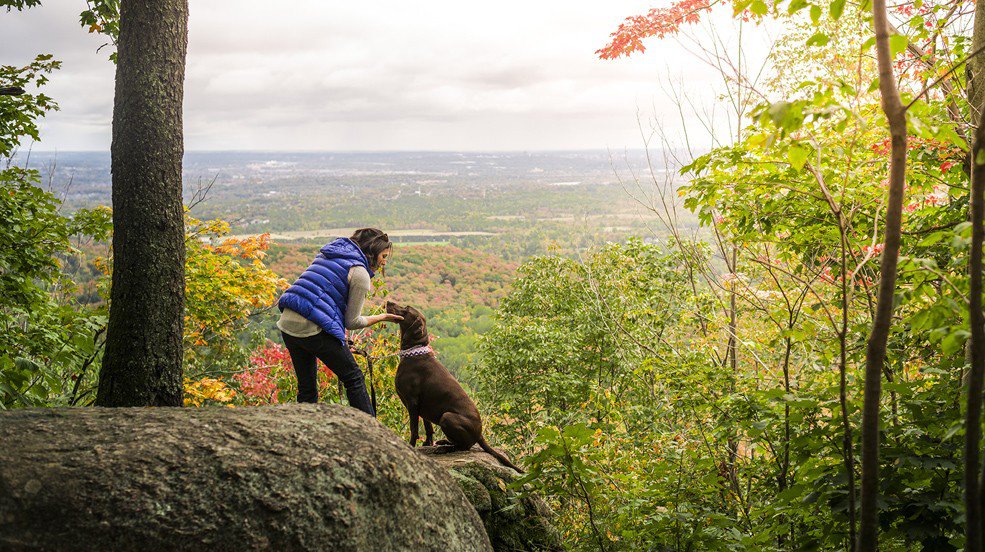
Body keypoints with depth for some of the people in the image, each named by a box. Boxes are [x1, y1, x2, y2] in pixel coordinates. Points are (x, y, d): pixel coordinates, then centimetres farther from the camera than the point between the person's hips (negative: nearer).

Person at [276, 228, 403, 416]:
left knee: (306, 388, 17)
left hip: (287, 323, 8)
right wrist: (382, 317, 13)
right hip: (314, 329, -8)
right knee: (353, 378, 7)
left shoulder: (327, 254, 20)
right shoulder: (359, 273, -4)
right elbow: (352, 322, -2)